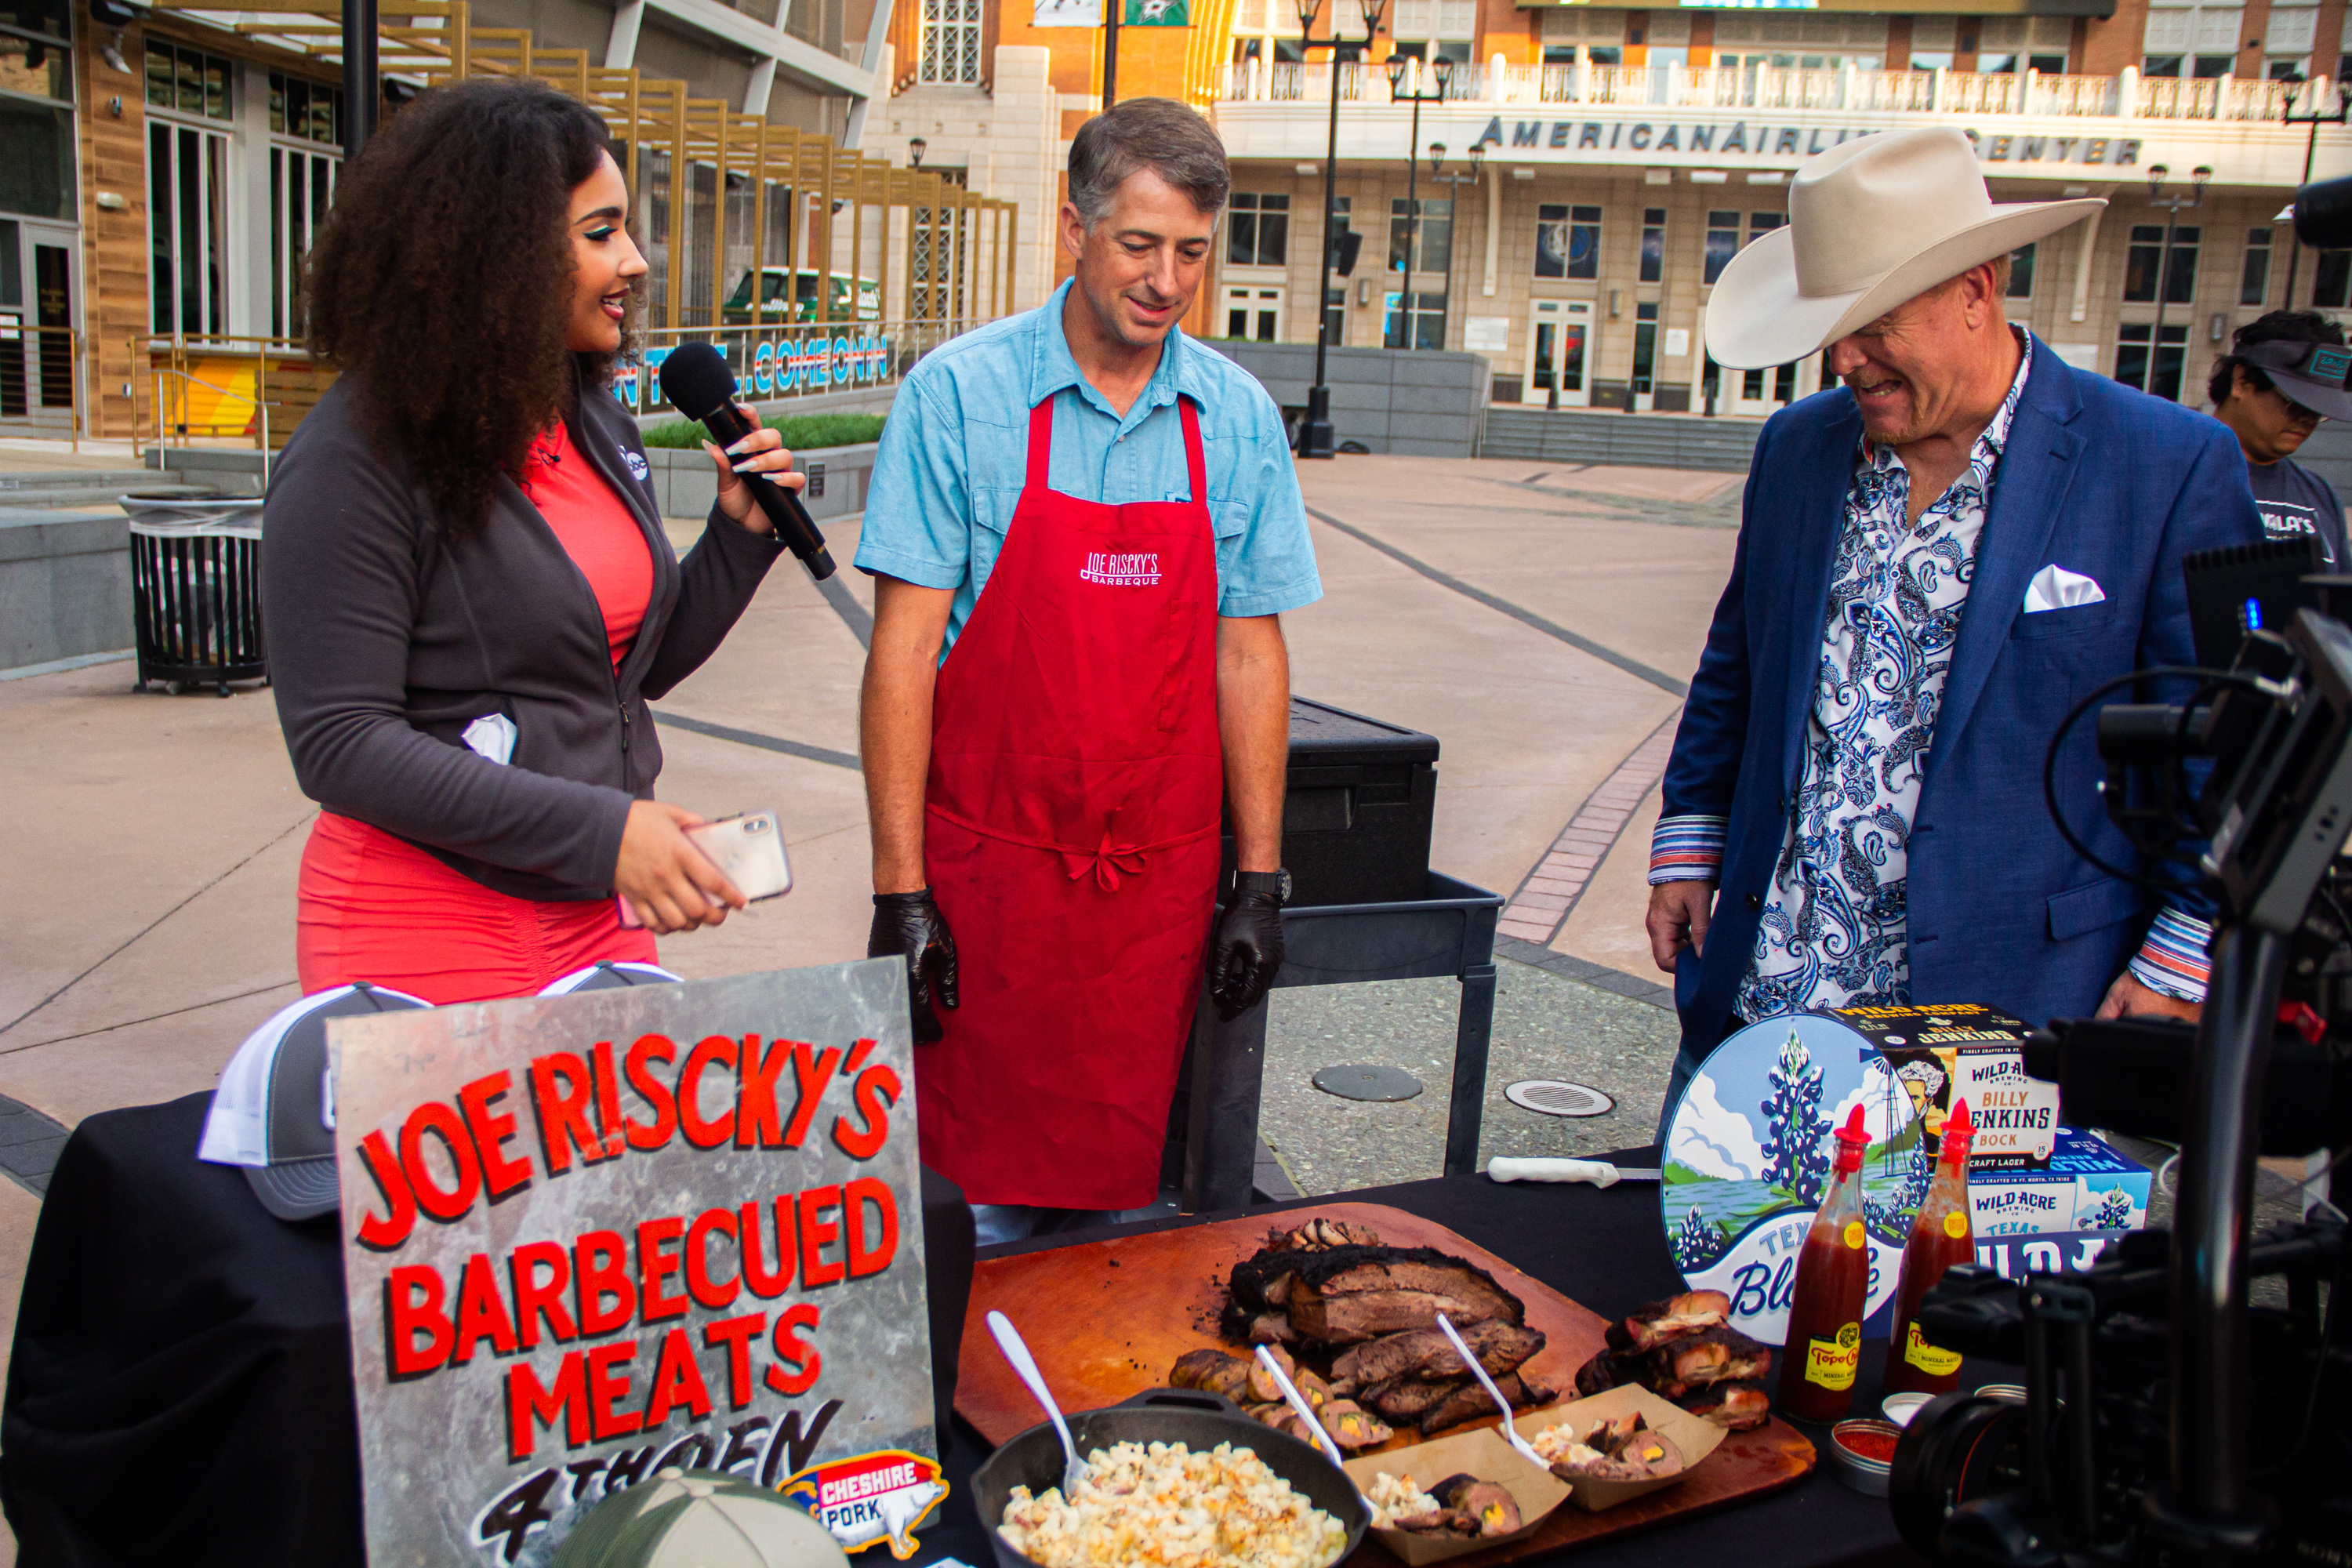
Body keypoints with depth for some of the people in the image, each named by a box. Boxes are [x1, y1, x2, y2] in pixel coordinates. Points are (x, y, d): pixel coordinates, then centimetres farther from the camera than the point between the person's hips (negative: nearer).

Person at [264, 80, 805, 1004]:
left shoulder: (598, 426, 8)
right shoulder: (360, 458, -14)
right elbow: (338, 744, -19)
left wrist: (741, 534, 1)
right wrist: (599, 829, -25)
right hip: (426, 936, -7)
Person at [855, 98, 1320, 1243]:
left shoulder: (1238, 418, 4)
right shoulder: (960, 393, -6)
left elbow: (1248, 653, 7)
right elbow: (905, 645, -7)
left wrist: (1261, 881, 4)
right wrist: (899, 892, -10)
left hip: (1160, 880, 3)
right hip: (988, 873, -2)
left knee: (1115, 1187, 12)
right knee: (976, 1195, 5)